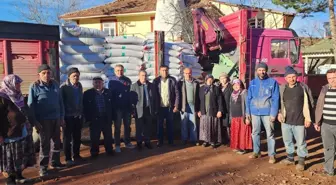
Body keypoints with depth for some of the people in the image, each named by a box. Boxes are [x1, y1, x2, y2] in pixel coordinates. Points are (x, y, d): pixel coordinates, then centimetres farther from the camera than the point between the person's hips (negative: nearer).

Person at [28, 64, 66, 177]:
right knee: (45, 143, 3)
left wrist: (62, 117, 9)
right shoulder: (34, 86, -7)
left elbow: (60, 101, 10)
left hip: (56, 118, 5)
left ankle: (55, 162, 31)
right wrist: (35, 121, -12)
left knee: (57, 141, 14)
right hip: (43, 120, -5)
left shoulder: (55, 85, 5)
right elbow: (30, 105, -7)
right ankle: (43, 167, 18)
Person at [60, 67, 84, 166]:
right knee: (67, 138, 5)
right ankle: (68, 158, 14)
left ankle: (76, 155, 25)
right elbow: (61, 102, -11)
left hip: (78, 116, 6)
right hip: (68, 116, -5)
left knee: (77, 137, 13)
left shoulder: (79, 86, 9)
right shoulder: (64, 87, -9)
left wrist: (82, 113, 9)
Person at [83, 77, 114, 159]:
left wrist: (112, 117, 3)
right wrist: (88, 118, -6)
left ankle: (109, 150, 26)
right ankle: (94, 153, 19)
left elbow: (112, 105, 8)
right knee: (94, 137, 5)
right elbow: (85, 107, 0)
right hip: (94, 119, -2)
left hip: (107, 118, 2)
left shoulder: (108, 92, 5)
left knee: (108, 136, 11)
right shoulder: (87, 93, -1)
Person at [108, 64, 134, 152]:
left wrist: (131, 104, 2)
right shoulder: (112, 81, -4)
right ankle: (117, 145, 14)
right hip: (117, 107, -3)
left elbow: (131, 92, 6)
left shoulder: (127, 80, 3)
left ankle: (127, 142, 26)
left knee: (127, 125, 13)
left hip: (127, 107, 3)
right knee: (117, 127, 5)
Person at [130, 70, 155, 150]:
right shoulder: (134, 86, -4)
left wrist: (154, 108, 7)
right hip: (139, 110, -3)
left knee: (148, 127, 11)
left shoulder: (151, 85, 7)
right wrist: (134, 109, -11)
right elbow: (132, 98, -6)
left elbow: (153, 97, 11)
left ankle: (147, 142, 24)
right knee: (139, 128, 7)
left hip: (149, 109, 3)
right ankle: (139, 143, 21)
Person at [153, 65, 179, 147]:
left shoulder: (173, 80, -1)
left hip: (170, 106, 0)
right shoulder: (156, 81, 0)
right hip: (160, 107, 0)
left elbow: (177, 93, -1)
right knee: (160, 125, 8)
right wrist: (155, 107, -5)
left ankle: (171, 141, 20)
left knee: (170, 125, 8)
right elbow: (154, 94, 0)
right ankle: (160, 141, 20)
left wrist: (176, 106, -6)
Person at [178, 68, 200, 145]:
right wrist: (179, 106, -8)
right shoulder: (180, 83, 2)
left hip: (193, 105, 1)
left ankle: (194, 139, 11)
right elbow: (178, 95, -1)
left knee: (193, 123, 4)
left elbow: (198, 96, 5)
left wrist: (198, 107, 2)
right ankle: (184, 139, 14)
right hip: (184, 105, -1)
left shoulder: (196, 83, 5)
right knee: (184, 123, 5)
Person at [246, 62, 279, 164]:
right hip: (255, 112, 4)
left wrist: (273, 114, -13)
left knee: (270, 134, 2)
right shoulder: (252, 83, 5)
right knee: (255, 133, 13)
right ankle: (256, 152, 28)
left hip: (267, 112, -3)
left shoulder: (273, 82, -4)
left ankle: (272, 155, 13)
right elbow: (249, 98, 8)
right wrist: (248, 112, 4)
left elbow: (275, 99, -8)